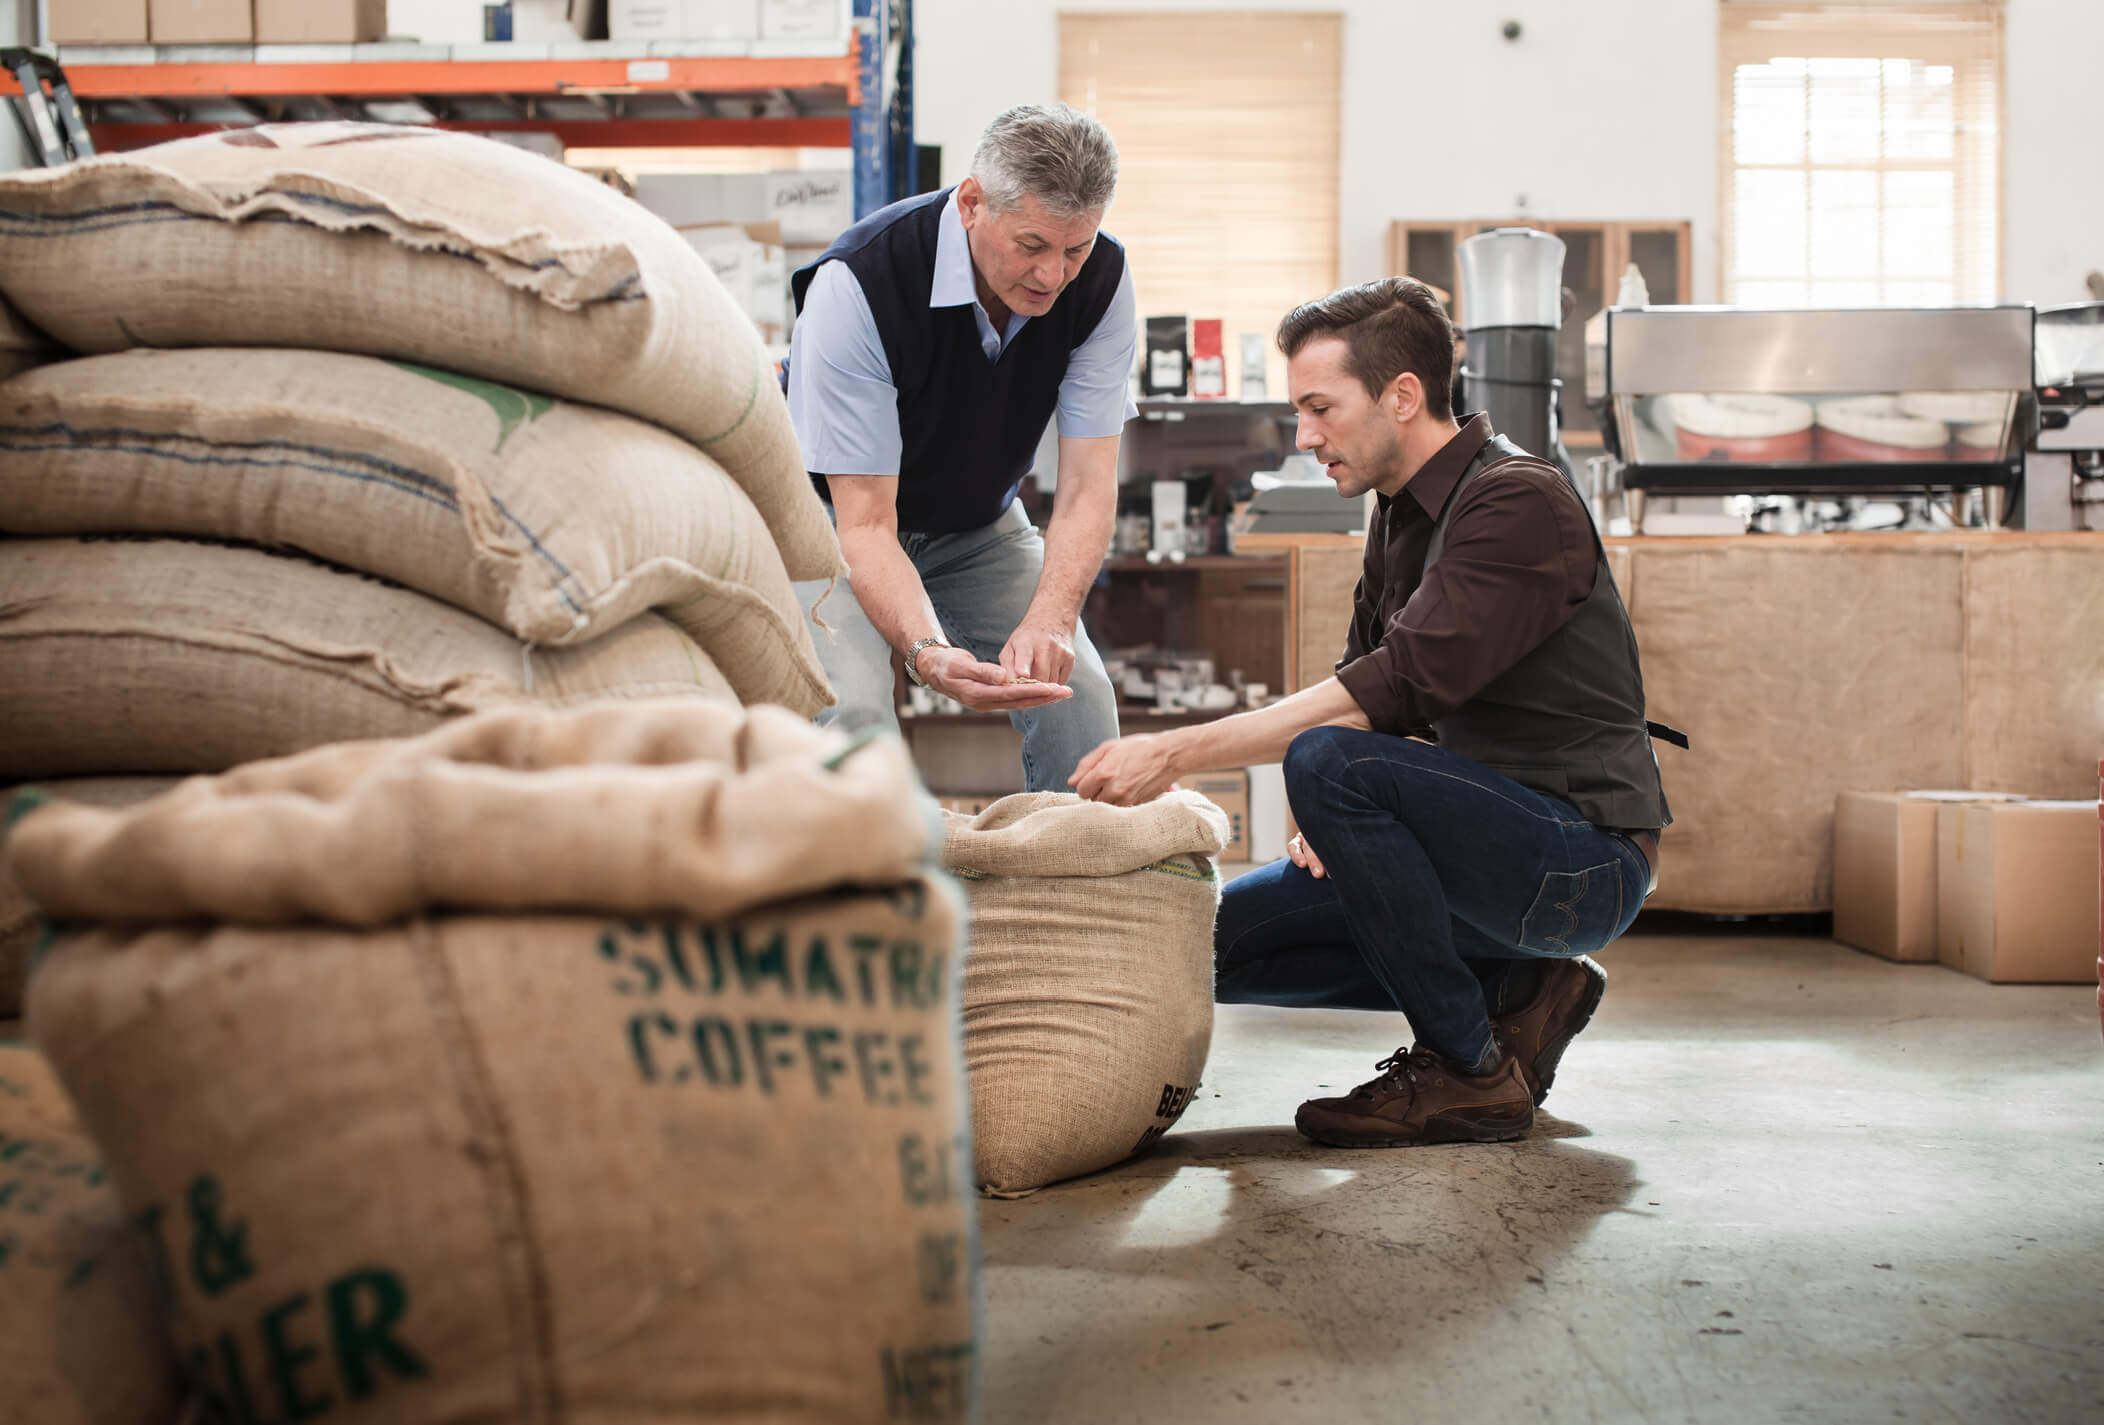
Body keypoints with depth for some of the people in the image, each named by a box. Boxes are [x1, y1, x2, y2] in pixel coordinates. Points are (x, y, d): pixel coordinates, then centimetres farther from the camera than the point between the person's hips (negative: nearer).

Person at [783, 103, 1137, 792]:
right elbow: (865, 525, -32)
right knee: (852, 708, -27)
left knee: (1079, 691, -13)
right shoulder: (855, 283, -33)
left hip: (978, 526, 4)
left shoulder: (1100, 278, -20)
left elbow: (1087, 483, -19)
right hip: (838, 518, -4)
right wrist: (928, 652, -50)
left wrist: (1049, 618, -37)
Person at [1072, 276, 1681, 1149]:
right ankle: (1518, 990, 8)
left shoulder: (1518, 502, -18)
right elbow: (1370, 685, 16)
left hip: (1585, 857, -9)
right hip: (1496, 839, 9)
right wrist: (1336, 820, -6)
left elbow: (1393, 689, -28)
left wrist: (1176, 753, -28)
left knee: (1330, 759, -30)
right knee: (1226, 937, 1)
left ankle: (1469, 1070, -16)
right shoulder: (1401, 512, 11)